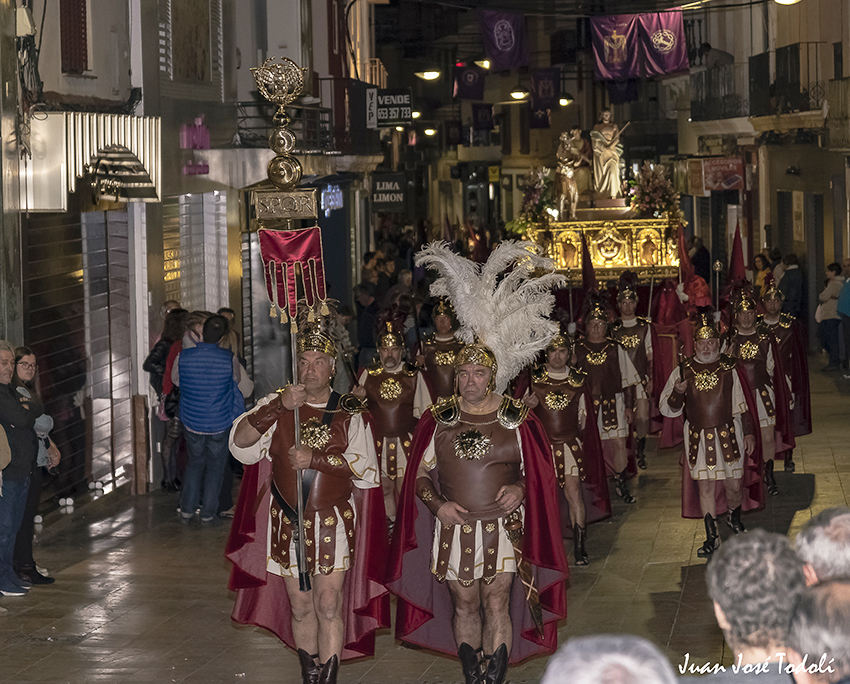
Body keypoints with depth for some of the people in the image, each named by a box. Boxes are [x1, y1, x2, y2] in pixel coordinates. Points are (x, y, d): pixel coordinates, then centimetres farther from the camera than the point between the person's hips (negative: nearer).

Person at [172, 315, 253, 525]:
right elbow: (247, 390, -6)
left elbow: (175, 380, 9)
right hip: (219, 424, -2)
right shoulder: (229, 360, -18)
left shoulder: (183, 357, -12)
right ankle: (208, 514, 16)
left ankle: (186, 511, 18)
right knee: (215, 466, 14)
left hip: (192, 422, 2)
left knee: (195, 462, 20)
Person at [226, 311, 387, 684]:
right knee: (300, 607, 8)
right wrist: (279, 406, -21)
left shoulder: (350, 413, 1)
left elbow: (364, 468, -7)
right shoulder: (278, 405, 5)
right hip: (287, 523, 2)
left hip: (333, 523, -2)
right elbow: (239, 441, -10)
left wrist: (316, 459, -18)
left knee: (329, 605, -8)